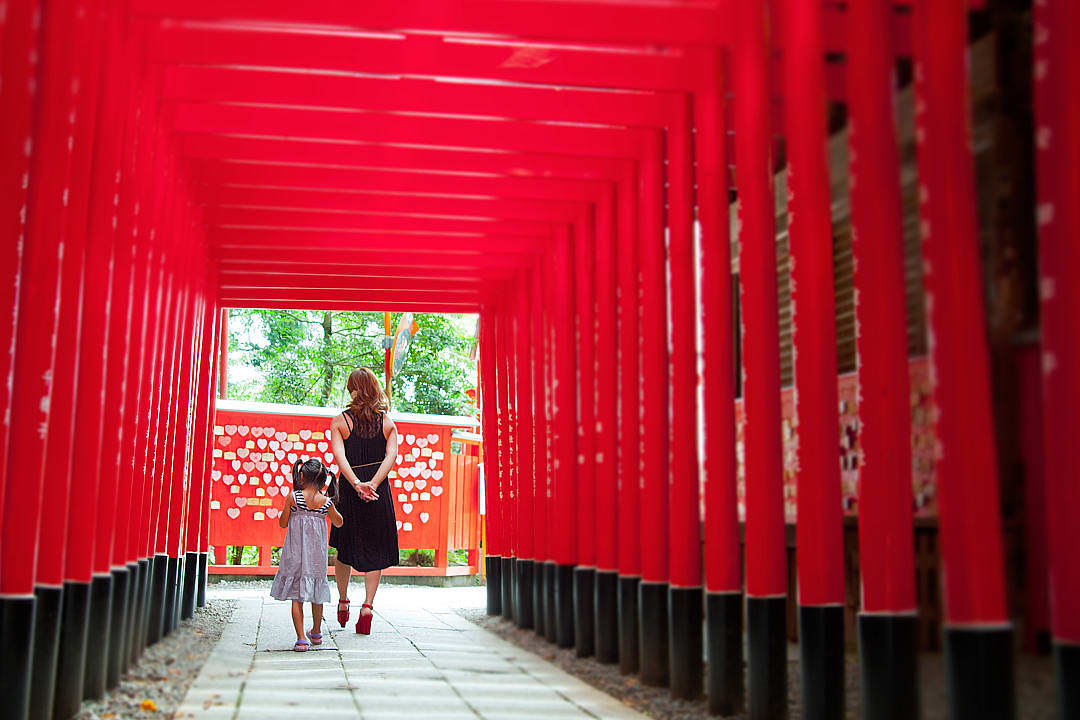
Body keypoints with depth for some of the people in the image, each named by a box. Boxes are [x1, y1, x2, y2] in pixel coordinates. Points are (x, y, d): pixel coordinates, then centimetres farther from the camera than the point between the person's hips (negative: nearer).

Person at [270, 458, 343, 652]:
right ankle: (316, 633, 35)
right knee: (316, 594, 19)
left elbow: (283, 523, 0)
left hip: (296, 554, -2)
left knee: (296, 597, 2)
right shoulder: (326, 502, -4)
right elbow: (338, 523, 13)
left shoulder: (293, 498, -10)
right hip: (317, 555, 2)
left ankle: (301, 638, -6)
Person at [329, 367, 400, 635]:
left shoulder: (339, 421, 0)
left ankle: (343, 602, 27)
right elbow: (391, 455, -9)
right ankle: (368, 605, -4)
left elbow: (339, 455, -14)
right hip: (379, 492, 1)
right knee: (375, 549, 7)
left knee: (344, 546, 17)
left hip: (349, 490, 0)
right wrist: (373, 483, -16)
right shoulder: (388, 423, 4)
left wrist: (356, 484, -22)